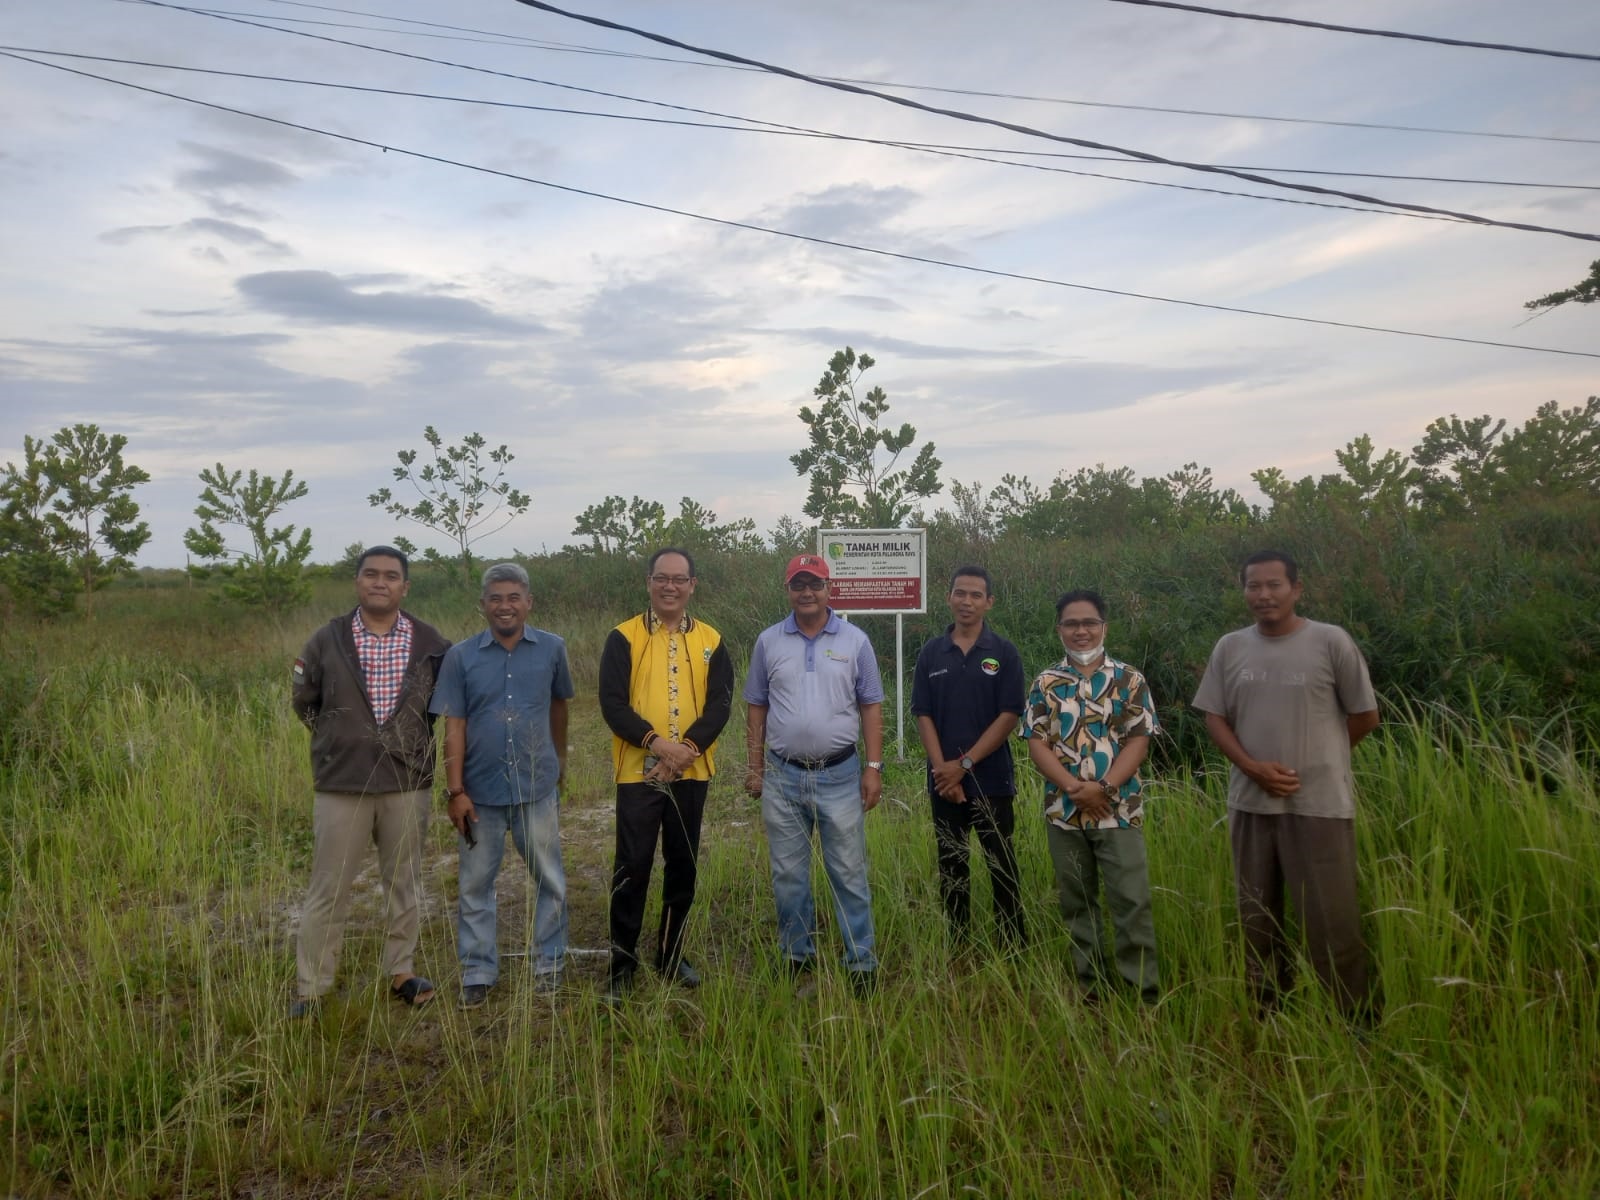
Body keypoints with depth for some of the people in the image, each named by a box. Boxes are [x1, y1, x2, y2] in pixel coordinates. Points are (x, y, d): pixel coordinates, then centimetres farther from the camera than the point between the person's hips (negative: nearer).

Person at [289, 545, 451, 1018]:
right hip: (341, 785, -1)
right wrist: (339, 740, 8)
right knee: (329, 890, 5)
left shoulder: (430, 642, -1)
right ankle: (310, 989, 18)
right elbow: (304, 702, 12)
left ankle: (402, 972, 28)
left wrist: (414, 740, 8)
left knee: (406, 884, 13)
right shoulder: (327, 640, -2)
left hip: (409, 784, 1)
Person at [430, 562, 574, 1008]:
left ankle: (549, 962, 27)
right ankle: (478, 972, 25)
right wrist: (456, 791, -9)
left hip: (538, 788, 0)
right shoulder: (461, 656, -4)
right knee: (475, 886, 11)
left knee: (550, 881, 10)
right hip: (480, 791, 0)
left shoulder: (552, 649, -2)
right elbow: (454, 727, -4)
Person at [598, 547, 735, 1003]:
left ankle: (671, 955, 27)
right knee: (632, 866, 0)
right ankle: (621, 962, 14)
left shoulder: (710, 641, 6)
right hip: (638, 772, -3)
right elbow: (612, 703, -9)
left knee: (683, 866, 12)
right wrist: (656, 743, -22)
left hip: (692, 773, 3)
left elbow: (720, 704, -2)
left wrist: (687, 747, -17)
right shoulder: (623, 638, -1)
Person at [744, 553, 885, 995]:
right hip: (783, 777, 2)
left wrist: (874, 767, -4)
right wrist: (754, 767, 5)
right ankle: (798, 959, 26)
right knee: (788, 875, 11)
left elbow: (871, 707, 2)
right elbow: (756, 708, 8)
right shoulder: (768, 641, 4)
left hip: (840, 776, -2)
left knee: (849, 873, 4)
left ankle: (862, 963, 15)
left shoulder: (854, 641, 0)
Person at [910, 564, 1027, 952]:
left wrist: (965, 764, -12)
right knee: (951, 867, 10)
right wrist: (942, 768, -11)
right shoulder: (931, 653, 4)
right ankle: (957, 947, 22)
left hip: (991, 779, -2)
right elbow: (923, 715, 1)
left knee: (1002, 867, 3)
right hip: (943, 782, 2)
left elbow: (1009, 716, -7)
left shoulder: (1004, 653, -2)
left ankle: (1013, 948, 15)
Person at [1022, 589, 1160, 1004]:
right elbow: (1036, 743, -1)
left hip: (1119, 811, -2)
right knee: (1077, 903, 11)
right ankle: (1088, 987, 23)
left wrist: (1104, 787, -17)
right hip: (1063, 811, 2)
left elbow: (1139, 740, -4)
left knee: (1132, 901, -4)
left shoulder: (1129, 679, 2)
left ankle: (1144, 992, 7)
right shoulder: (1045, 683, 5)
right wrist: (1074, 787, -15)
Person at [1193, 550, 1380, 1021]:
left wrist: (1317, 757, 9)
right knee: (1257, 916, 14)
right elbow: (1214, 718, 7)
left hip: (1320, 803, -3)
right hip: (1250, 802, 4)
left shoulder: (1331, 641, -4)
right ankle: (1265, 1014, 28)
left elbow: (1365, 717, 4)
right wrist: (1253, 767, -8)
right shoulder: (1229, 648, 5)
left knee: (1332, 921, 0)